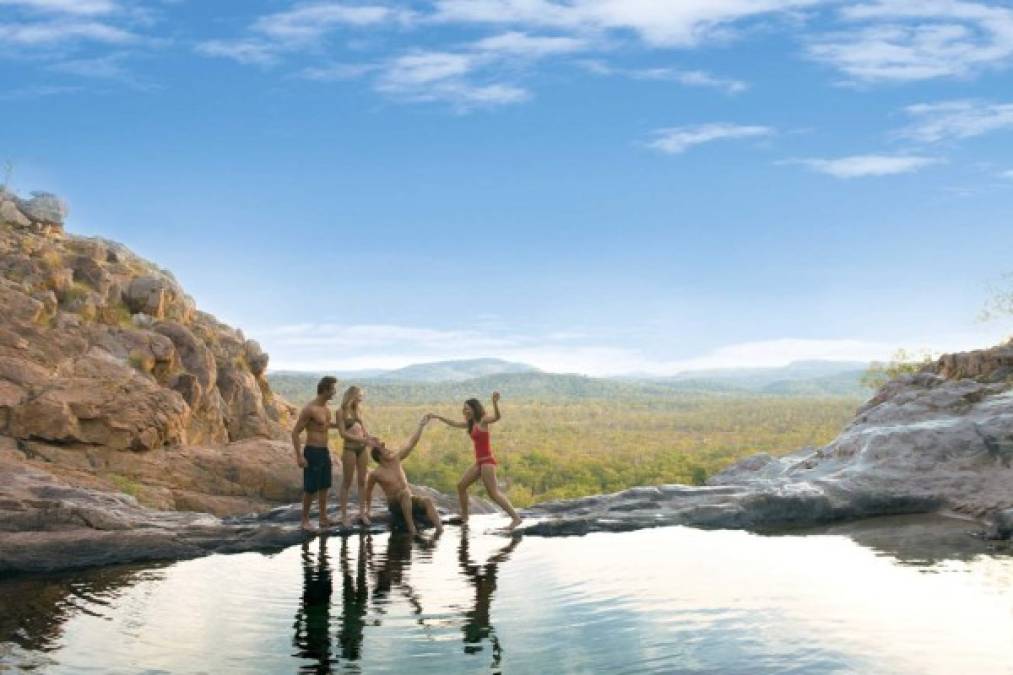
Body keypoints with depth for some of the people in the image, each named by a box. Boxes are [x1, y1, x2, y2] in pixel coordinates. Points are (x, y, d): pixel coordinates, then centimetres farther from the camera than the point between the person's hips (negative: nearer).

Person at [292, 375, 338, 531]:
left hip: (324, 451, 8)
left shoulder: (326, 409, 9)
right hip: (312, 452, -8)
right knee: (310, 488, -1)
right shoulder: (309, 409, -17)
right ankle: (305, 520, 10)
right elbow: (295, 432, -17)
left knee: (324, 487, 13)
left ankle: (323, 518, 23)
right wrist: (299, 456, -22)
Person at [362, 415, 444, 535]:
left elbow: (411, 444, 2)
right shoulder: (375, 474, -8)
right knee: (405, 493, -37)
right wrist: (366, 510, 13)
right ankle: (411, 528, -41)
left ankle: (440, 530, -41)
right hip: (395, 505, -4)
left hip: (410, 501, 5)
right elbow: (368, 492, 7)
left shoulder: (396, 459, 4)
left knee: (428, 501, -26)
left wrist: (421, 425, -4)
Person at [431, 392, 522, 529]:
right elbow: (455, 424, 30)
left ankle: (516, 518, -16)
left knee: (494, 493, -15)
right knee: (461, 485, 14)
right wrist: (438, 417, 32)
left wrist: (495, 402, -47)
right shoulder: (471, 424, 16)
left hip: (487, 461, -9)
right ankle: (464, 516, 24)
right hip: (479, 462, 9)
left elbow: (497, 417, -29)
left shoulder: (483, 421, -9)